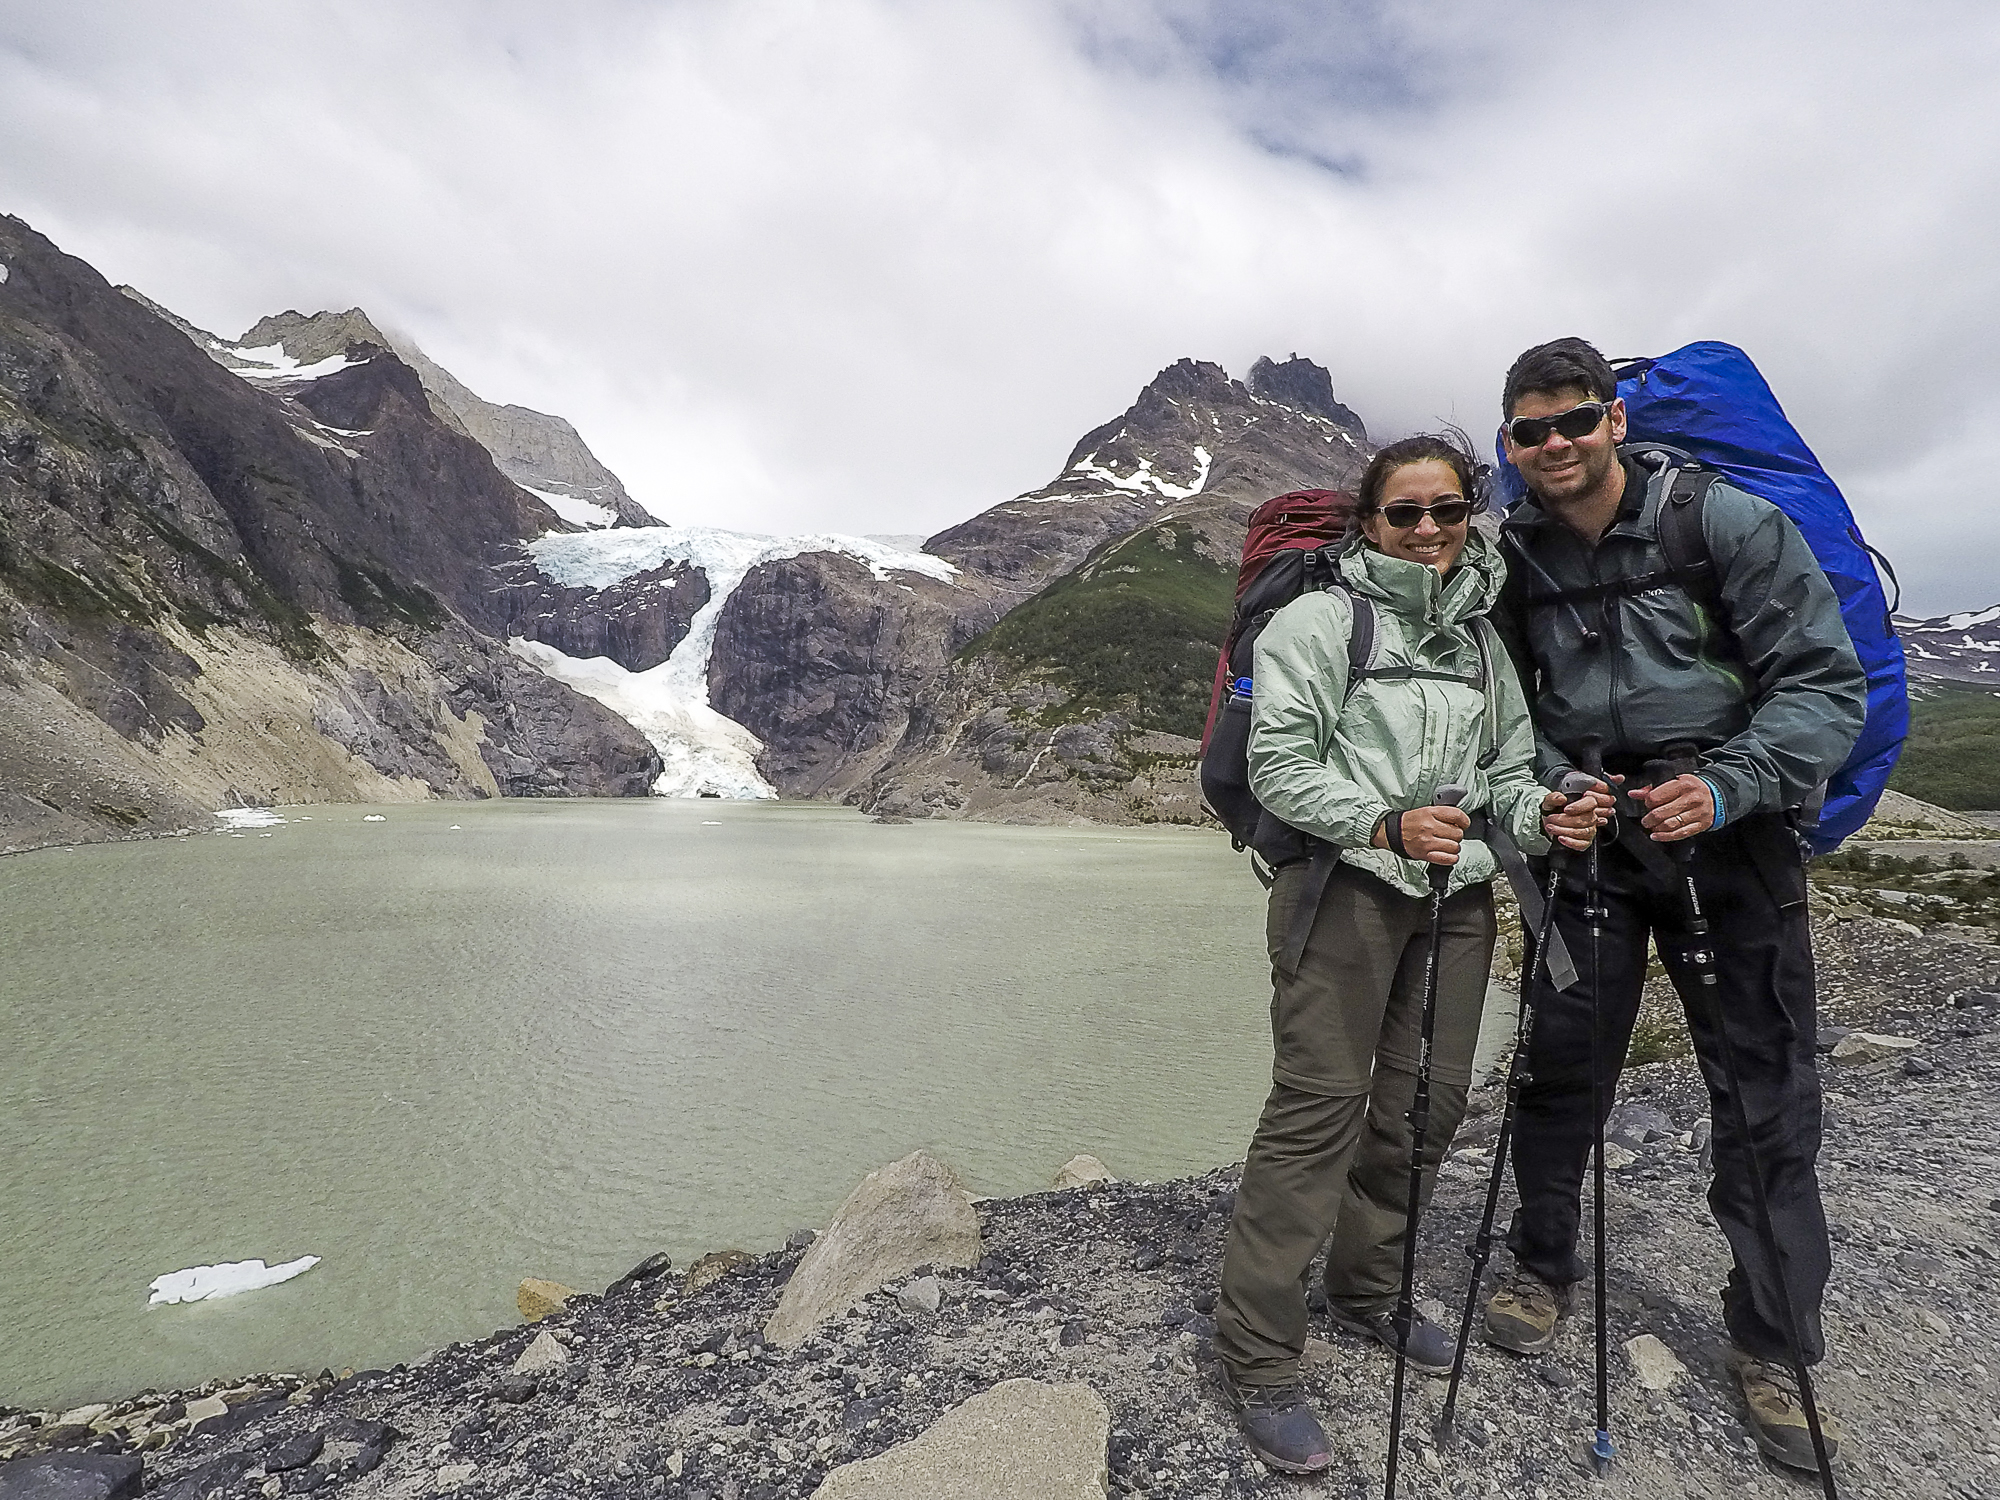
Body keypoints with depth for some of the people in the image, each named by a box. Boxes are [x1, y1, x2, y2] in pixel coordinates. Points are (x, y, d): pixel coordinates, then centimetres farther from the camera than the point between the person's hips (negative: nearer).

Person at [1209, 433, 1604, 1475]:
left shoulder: (1480, 639, 17)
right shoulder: (1316, 621, -2)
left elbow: (1507, 767, 18)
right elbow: (1277, 764, -10)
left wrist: (1539, 815, -4)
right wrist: (1385, 824, -22)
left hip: (1457, 895, 7)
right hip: (1345, 885, -6)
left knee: (1426, 1101, 11)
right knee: (1320, 1104, -9)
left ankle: (1366, 1290, 32)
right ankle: (1257, 1359, 1)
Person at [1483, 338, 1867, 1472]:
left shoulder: (1733, 524, -8)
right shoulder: (1513, 563, 1)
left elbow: (1825, 683, -9)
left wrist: (1725, 788, -23)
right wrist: (1552, 787, -9)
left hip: (1732, 833, -2)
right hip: (1589, 832, 2)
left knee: (1766, 1098, 4)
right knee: (1563, 1065, 7)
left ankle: (1773, 1344, 23)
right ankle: (1545, 1269, 28)